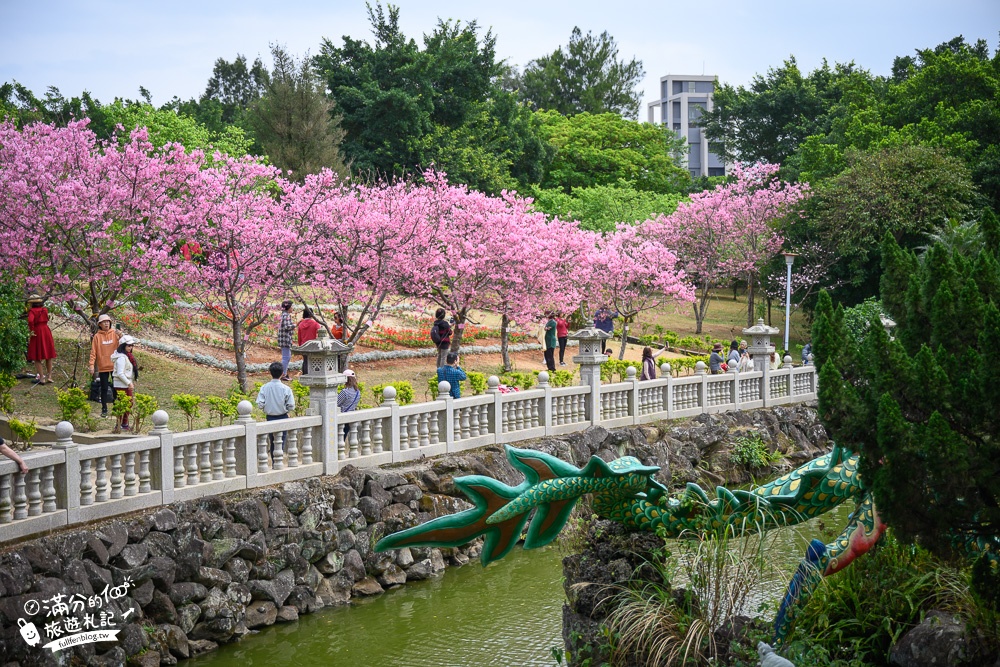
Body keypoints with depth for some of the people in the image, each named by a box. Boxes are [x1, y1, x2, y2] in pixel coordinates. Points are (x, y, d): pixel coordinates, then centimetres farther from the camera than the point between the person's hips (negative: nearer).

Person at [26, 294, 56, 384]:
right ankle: (49, 376, 16)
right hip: (46, 332, 5)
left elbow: (30, 320, -27)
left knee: (37, 357, 3)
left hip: (37, 334, -5)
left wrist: (31, 331, -14)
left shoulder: (32, 311, -10)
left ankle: (41, 378, 1)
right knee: (48, 356, 15)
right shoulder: (45, 310, 7)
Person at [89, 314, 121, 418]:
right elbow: (93, 351, -3)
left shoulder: (114, 333, 1)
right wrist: (92, 363, -13)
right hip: (103, 366, -1)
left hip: (114, 365, 1)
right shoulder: (97, 336, -1)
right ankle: (104, 409, 13)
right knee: (104, 388, 5)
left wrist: (120, 336, -30)